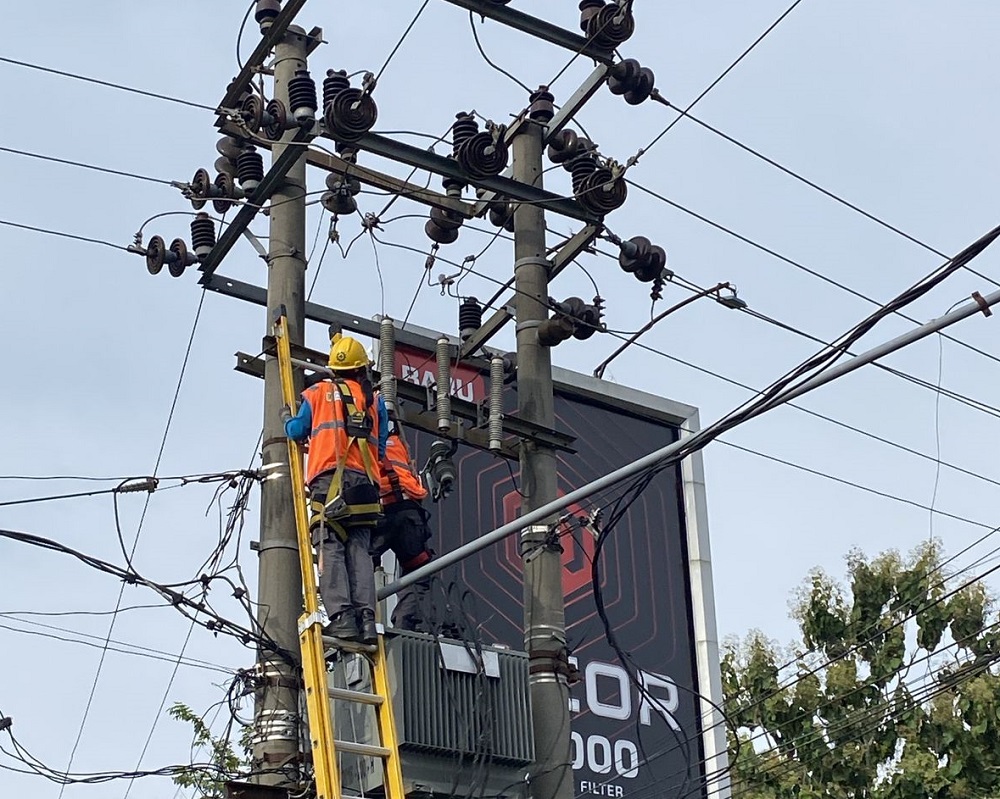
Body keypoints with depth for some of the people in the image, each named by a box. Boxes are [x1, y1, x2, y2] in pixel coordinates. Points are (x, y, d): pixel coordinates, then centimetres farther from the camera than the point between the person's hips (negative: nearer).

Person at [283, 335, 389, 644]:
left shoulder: (318, 393, 15)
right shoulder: (374, 399, 20)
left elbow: (296, 431, 17)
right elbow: (381, 447, 17)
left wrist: (286, 418, 37)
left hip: (328, 479, -2)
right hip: (364, 481, 3)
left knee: (331, 550, -9)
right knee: (359, 551, 0)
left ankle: (341, 616, -22)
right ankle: (366, 618, -12)